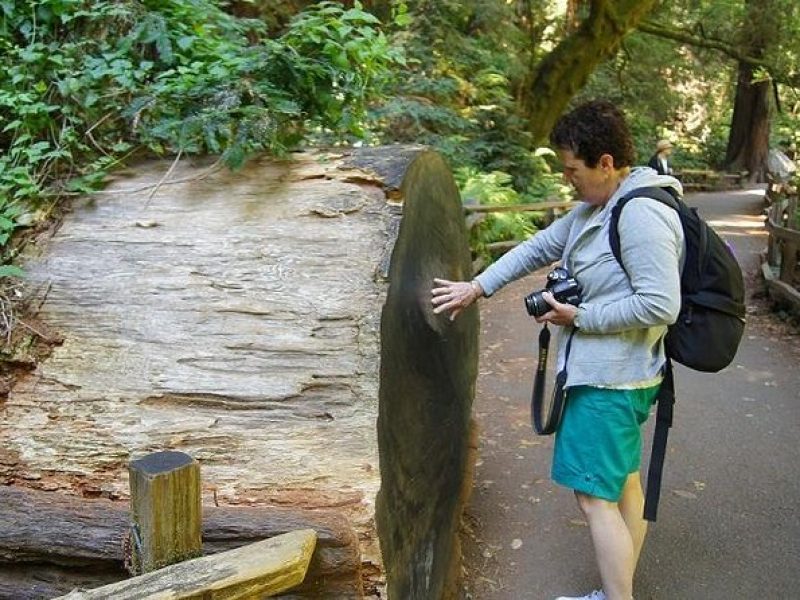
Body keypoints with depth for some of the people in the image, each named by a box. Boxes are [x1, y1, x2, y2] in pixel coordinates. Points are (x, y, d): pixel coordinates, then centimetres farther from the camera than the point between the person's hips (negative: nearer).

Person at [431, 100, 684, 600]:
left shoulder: (642, 214, -21)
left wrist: (579, 317, -18)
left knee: (594, 495, -5)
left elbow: (660, 305, -25)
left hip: (611, 381, -10)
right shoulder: (594, 208, 9)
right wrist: (477, 287, 14)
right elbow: (539, 248, 17)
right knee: (623, 483, 17)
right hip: (606, 372, 10)